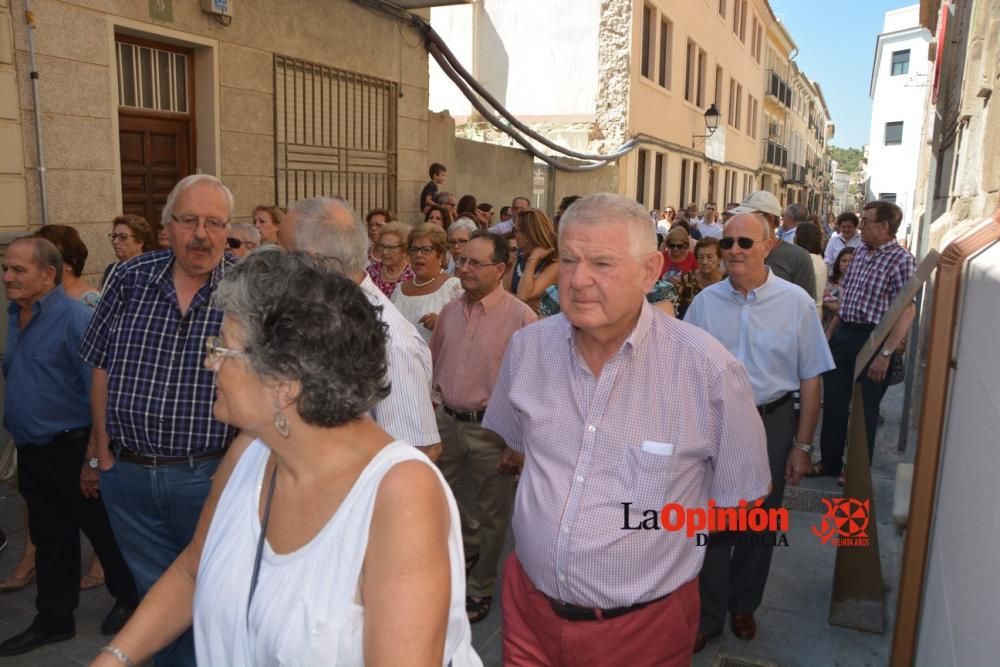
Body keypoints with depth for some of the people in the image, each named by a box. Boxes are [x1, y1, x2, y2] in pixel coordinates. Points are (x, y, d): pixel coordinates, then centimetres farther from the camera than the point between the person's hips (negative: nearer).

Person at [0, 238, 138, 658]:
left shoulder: (75, 317, -18)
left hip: (72, 448, -7)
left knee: (103, 530, 9)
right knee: (49, 538, 18)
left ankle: (129, 600, 29)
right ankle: (53, 619, 32)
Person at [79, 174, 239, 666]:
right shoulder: (131, 279, 2)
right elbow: (102, 368, 9)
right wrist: (101, 452, 11)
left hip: (209, 474, -3)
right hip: (127, 474, 4)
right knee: (155, 593, 19)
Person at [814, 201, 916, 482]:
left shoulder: (901, 260, -14)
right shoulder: (860, 253, 10)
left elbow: (906, 311, -18)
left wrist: (885, 354, -23)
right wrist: (829, 333, 14)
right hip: (843, 335, 7)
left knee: (864, 410, 6)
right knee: (833, 402, 14)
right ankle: (830, 461, 30)